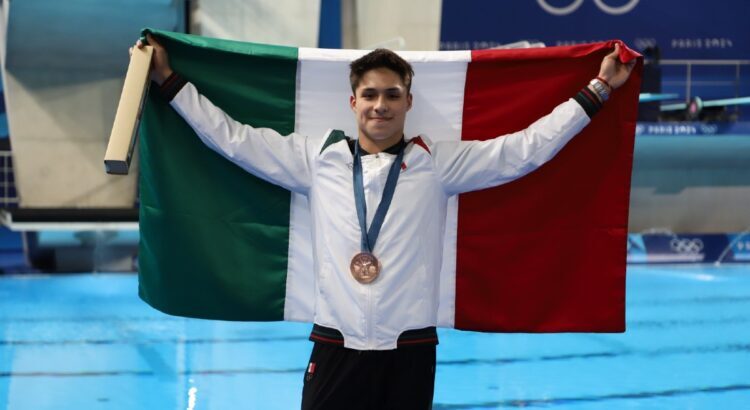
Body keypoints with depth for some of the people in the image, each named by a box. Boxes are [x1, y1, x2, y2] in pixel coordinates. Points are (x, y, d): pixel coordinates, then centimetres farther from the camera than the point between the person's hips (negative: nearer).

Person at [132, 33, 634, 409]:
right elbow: (234, 138, 11)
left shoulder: (439, 163, 3)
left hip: (410, 351, 0)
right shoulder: (317, 158, 6)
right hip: (335, 348, 1)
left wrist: (598, 90, 4)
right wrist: (169, 79, 13)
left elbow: (525, 148, 4)